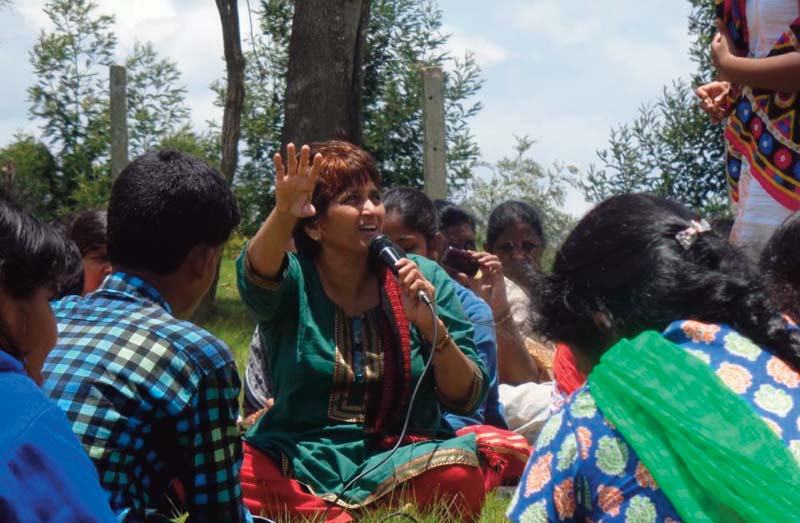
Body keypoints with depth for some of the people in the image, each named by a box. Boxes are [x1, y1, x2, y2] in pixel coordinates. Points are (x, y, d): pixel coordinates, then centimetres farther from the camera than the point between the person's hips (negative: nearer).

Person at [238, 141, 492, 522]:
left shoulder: (423, 279, 6)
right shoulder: (293, 279, 2)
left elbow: (467, 399, 3)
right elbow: (257, 274, -26)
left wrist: (432, 326, -14)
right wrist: (282, 215, -46)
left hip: (401, 458, 1)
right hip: (298, 457, -1)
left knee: (460, 474, -33)